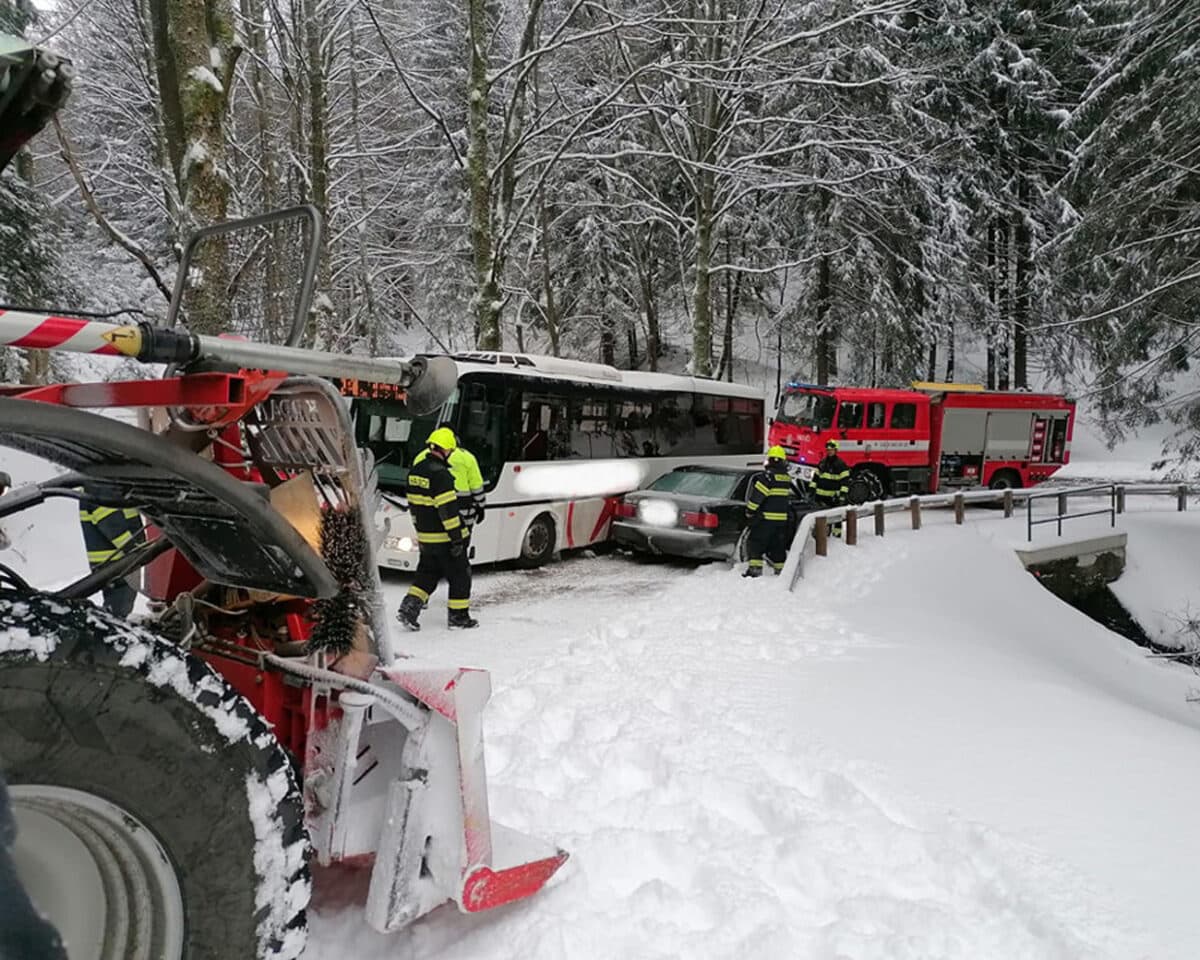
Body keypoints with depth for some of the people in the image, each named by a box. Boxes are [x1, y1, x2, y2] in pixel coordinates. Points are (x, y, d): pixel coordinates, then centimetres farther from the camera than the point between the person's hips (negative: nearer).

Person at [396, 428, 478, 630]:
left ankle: (409, 606, 6)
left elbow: (413, 504, 16)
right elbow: (448, 509, -23)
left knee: (427, 572, 19)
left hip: (425, 537, 8)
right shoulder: (441, 474, -20)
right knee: (459, 574, 6)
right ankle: (458, 615, 14)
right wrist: (457, 538, -19)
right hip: (445, 537, -8)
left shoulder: (415, 471, 8)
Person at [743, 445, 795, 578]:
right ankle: (781, 570, 16)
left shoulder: (767, 476, -14)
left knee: (756, 543, -1)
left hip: (766, 518, -7)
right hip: (782, 519, 7)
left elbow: (756, 496, -17)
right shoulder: (787, 478, 11)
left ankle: (755, 569, -6)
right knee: (777, 545, 14)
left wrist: (750, 512, -8)